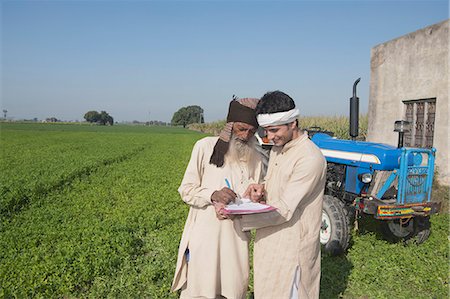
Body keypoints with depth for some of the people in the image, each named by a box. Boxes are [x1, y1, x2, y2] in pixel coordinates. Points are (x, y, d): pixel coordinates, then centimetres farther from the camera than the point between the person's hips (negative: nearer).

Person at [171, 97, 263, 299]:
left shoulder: (255, 157, 2)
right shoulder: (205, 146, -7)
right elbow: (186, 190, -4)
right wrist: (212, 195, -23)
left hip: (236, 238, 3)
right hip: (204, 235, -2)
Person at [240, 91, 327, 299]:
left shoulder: (310, 158, -23)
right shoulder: (277, 148, 6)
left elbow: (285, 210, -25)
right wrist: (262, 188, -6)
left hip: (292, 245, -8)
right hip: (270, 241, 8)